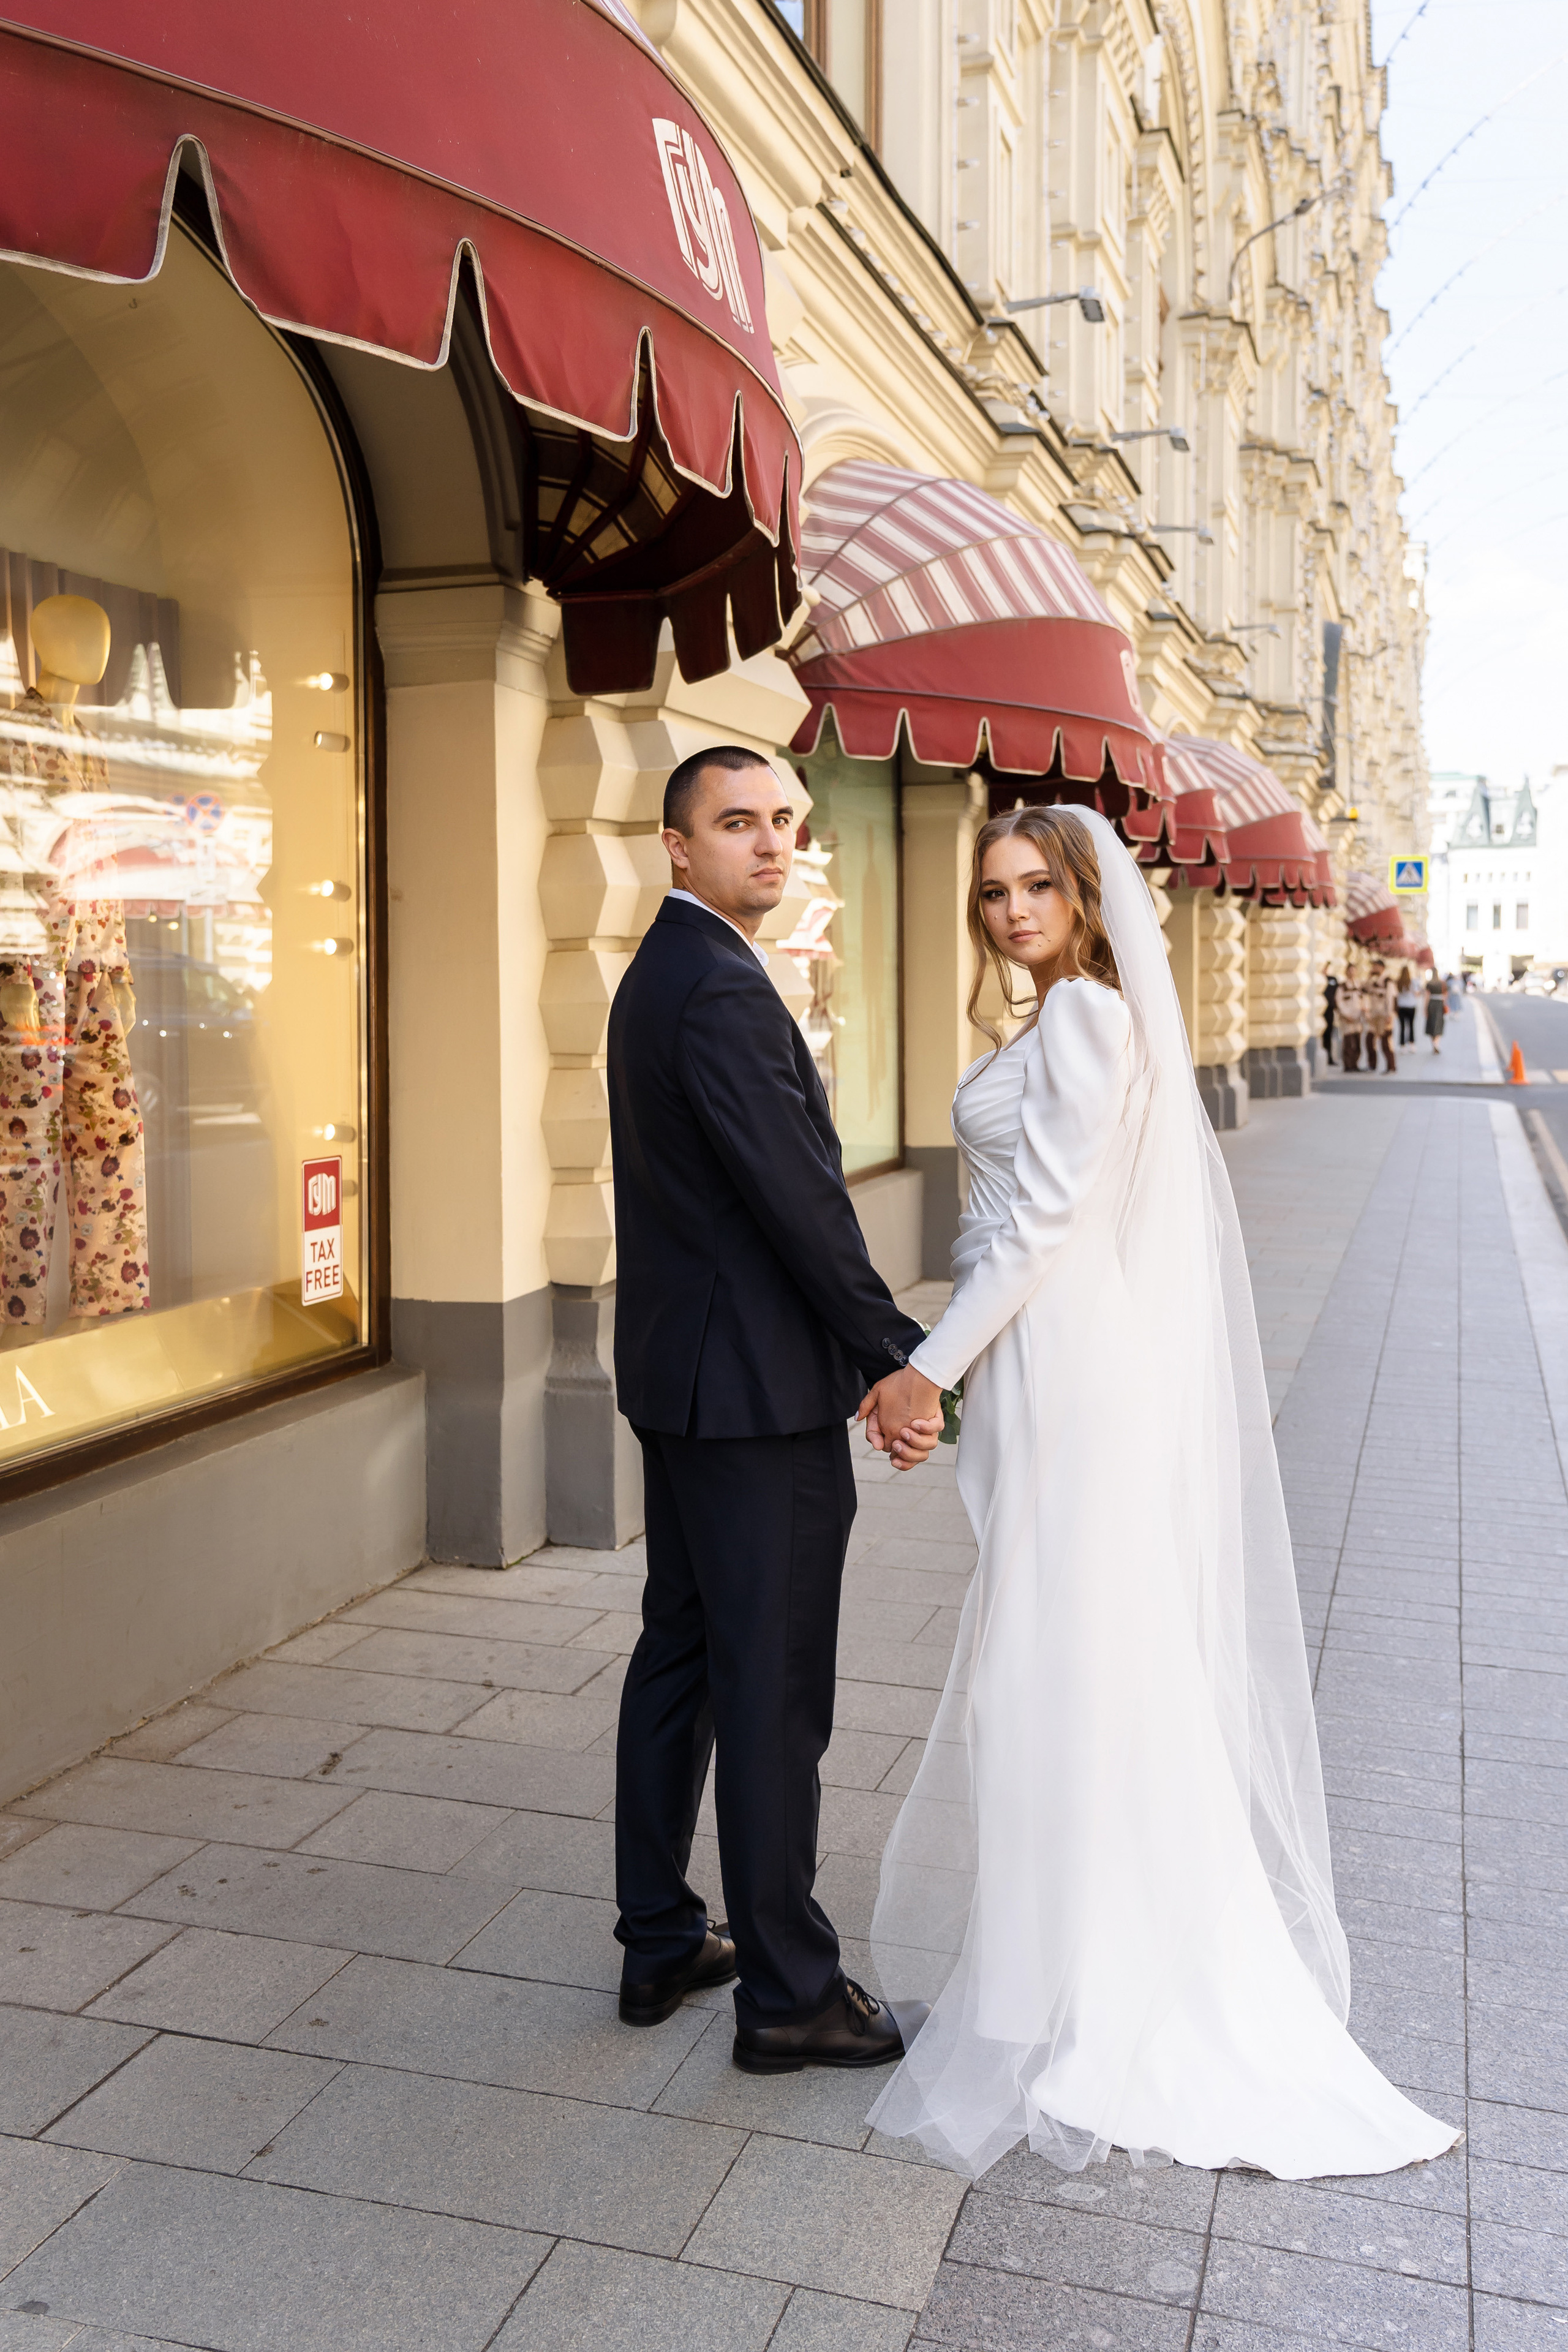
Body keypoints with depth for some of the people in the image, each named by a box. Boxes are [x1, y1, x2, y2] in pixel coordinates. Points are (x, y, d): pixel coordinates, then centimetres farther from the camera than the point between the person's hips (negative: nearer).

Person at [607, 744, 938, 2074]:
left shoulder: (661, 974, 14)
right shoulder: (722, 990, -19)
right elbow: (800, 1200, -21)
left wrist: (856, 1350, 16)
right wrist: (898, 1357, -11)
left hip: (680, 1375, 11)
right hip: (757, 1389, -11)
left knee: (679, 1656, 17)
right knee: (774, 1691, 0)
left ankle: (661, 1942, 30)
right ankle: (788, 1991, 15)